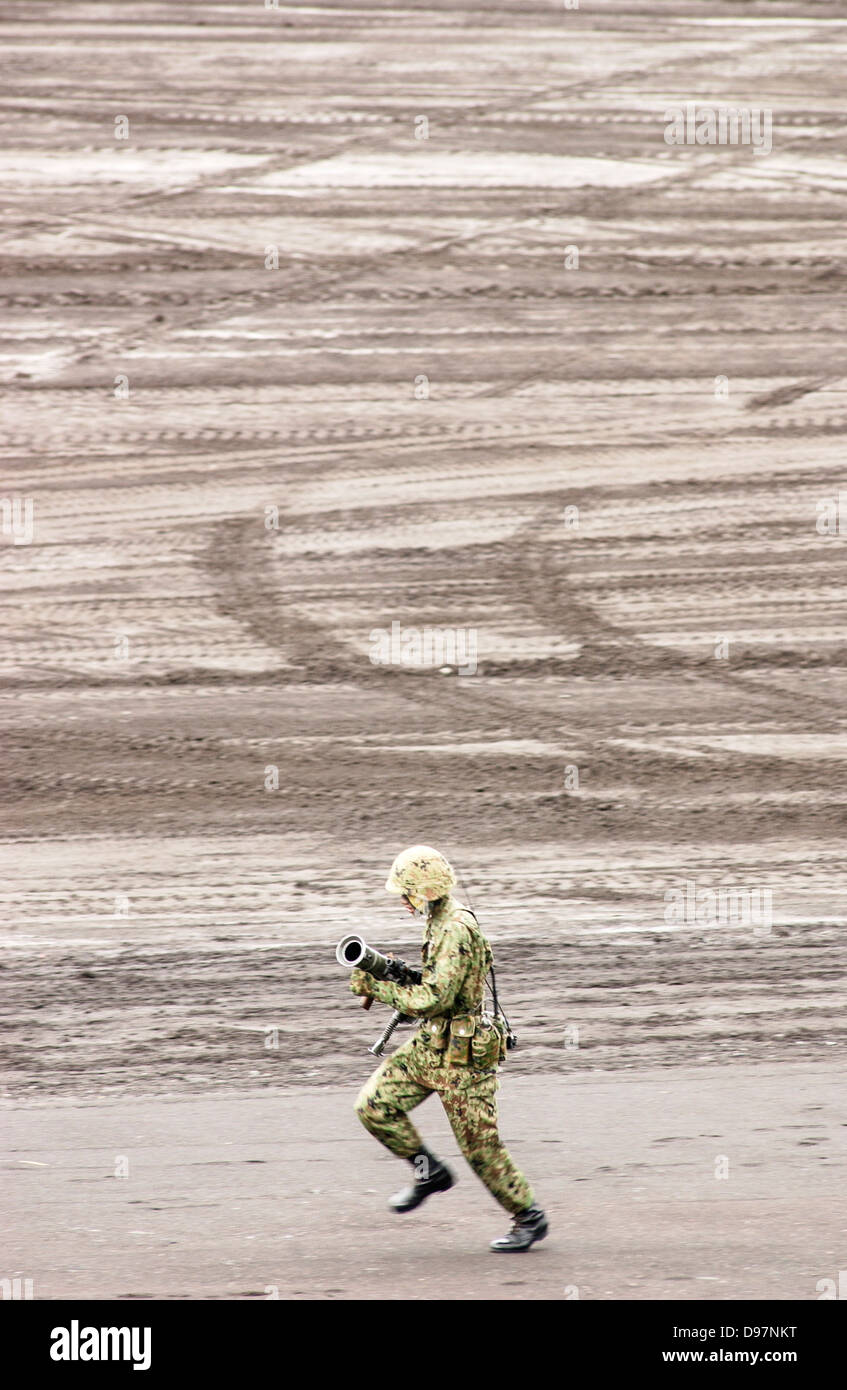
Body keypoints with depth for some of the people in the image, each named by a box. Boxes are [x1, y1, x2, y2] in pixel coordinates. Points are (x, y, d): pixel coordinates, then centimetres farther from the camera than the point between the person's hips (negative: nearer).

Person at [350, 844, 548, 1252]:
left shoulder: (457, 932, -23)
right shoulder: (440, 923, 8)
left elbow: (434, 1000, -27)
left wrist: (376, 987, -20)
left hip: (461, 1054, -9)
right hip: (428, 1046, 9)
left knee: (479, 1145, -1)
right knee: (374, 1105, 0)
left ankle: (529, 1218, 13)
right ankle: (429, 1173, 14)